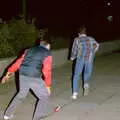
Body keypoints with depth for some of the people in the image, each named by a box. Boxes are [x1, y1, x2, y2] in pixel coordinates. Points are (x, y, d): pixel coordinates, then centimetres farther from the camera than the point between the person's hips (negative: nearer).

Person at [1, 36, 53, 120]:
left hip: (22, 75, 6)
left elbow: (19, 62, 17)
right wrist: (48, 85, 2)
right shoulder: (47, 54, 4)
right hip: (34, 78, -6)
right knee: (44, 96, 14)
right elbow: (47, 70, -4)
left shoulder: (29, 50, 20)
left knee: (21, 94, 30)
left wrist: (9, 73, 18)